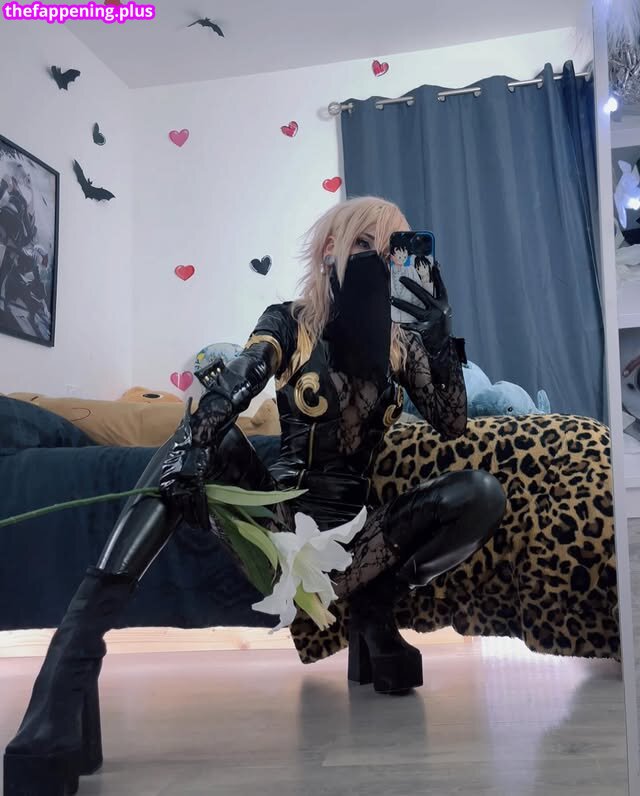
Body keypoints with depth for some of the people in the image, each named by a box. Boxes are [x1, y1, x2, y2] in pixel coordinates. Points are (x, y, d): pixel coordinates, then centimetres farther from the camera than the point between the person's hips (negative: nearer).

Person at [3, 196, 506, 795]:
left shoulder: (399, 343, 8)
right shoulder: (288, 322, -2)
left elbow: (452, 427, 2)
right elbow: (224, 396, -20)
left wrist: (442, 337, -10)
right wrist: (186, 466, -39)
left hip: (353, 527, 3)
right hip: (280, 514, -2)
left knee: (482, 495, -22)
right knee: (209, 438, -33)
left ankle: (372, 607, -4)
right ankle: (71, 665, -43)